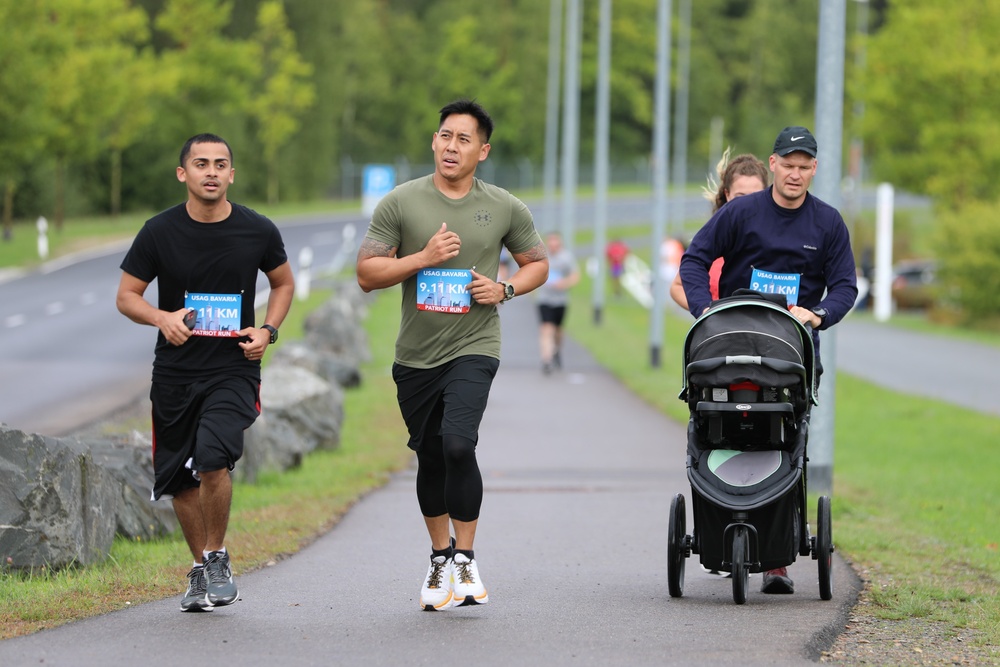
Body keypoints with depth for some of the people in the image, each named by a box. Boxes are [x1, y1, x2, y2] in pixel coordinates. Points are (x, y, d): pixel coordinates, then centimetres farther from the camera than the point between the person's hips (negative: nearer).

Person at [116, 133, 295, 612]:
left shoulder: (258, 231, -3)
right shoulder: (159, 232, -5)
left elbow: (283, 283, 15)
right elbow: (126, 296, 3)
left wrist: (267, 330, -2)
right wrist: (163, 318, -17)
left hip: (234, 370, -2)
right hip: (175, 373, 2)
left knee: (213, 460, -23)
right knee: (182, 481, 8)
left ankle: (217, 557, -1)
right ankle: (201, 568, 30)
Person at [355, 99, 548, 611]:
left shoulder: (504, 208, 2)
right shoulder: (400, 203, -1)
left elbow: (537, 263, 16)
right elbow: (367, 274, -3)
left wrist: (506, 289, -5)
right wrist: (424, 257, -16)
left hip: (473, 350, -2)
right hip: (415, 354, 2)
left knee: (458, 444, -22)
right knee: (431, 459, 12)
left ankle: (465, 557, -8)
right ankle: (440, 556, 33)